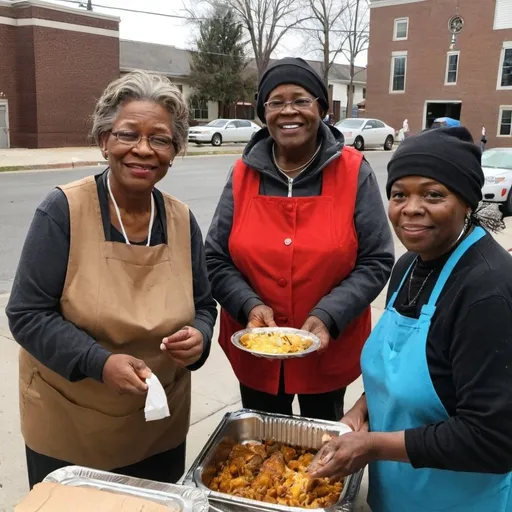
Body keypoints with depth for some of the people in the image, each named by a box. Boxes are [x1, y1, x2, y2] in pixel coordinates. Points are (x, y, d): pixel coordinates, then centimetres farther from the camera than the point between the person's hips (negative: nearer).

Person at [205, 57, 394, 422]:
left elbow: (376, 261, -8)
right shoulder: (244, 174, -4)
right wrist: (250, 306, -18)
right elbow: (216, 259, -1)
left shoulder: (353, 173, -9)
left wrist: (328, 316, -21)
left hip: (328, 353, -1)